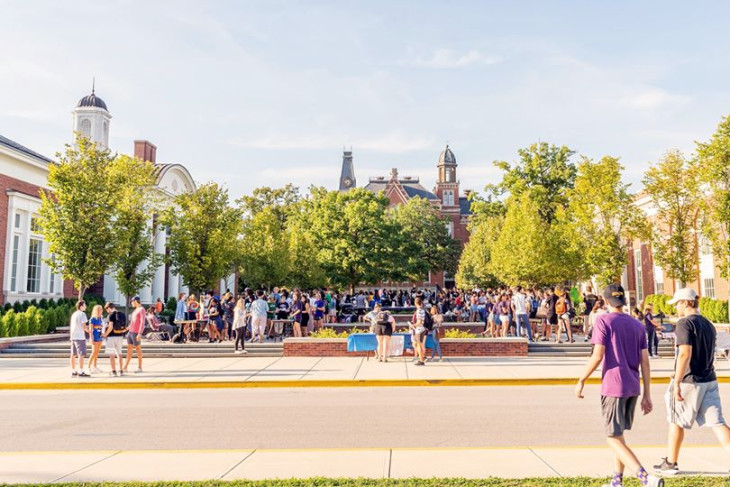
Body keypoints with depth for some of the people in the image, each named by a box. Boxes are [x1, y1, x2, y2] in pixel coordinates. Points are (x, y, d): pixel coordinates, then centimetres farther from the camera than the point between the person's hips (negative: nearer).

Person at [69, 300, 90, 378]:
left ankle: (73, 371, 16)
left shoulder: (74, 314, 16)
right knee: (81, 354, -7)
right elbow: (84, 326, -15)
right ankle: (80, 372, -11)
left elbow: (71, 326, 20)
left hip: (73, 336, 9)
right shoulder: (82, 314, -10)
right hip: (80, 337, -9)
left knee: (73, 354, 11)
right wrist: (89, 331, 1)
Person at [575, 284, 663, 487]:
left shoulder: (603, 321, -7)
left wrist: (581, 381, -4)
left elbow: (598, 355, -14)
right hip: (633, 388, 7)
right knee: (619, 435, 20)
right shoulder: (637, 325, 11)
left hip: (613, 387, -7)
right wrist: (647, 395, 10)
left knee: (614, 439, -2)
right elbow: (645, 361, 7)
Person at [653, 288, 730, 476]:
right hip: (710, 381, 7)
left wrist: (677, 382, -21)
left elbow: (685, 354, -22)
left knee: (676, 422, 9)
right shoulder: (709, 324, 13)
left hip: (689, 382, -7)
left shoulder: (685, 323, -13)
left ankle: (671, 463, 21)